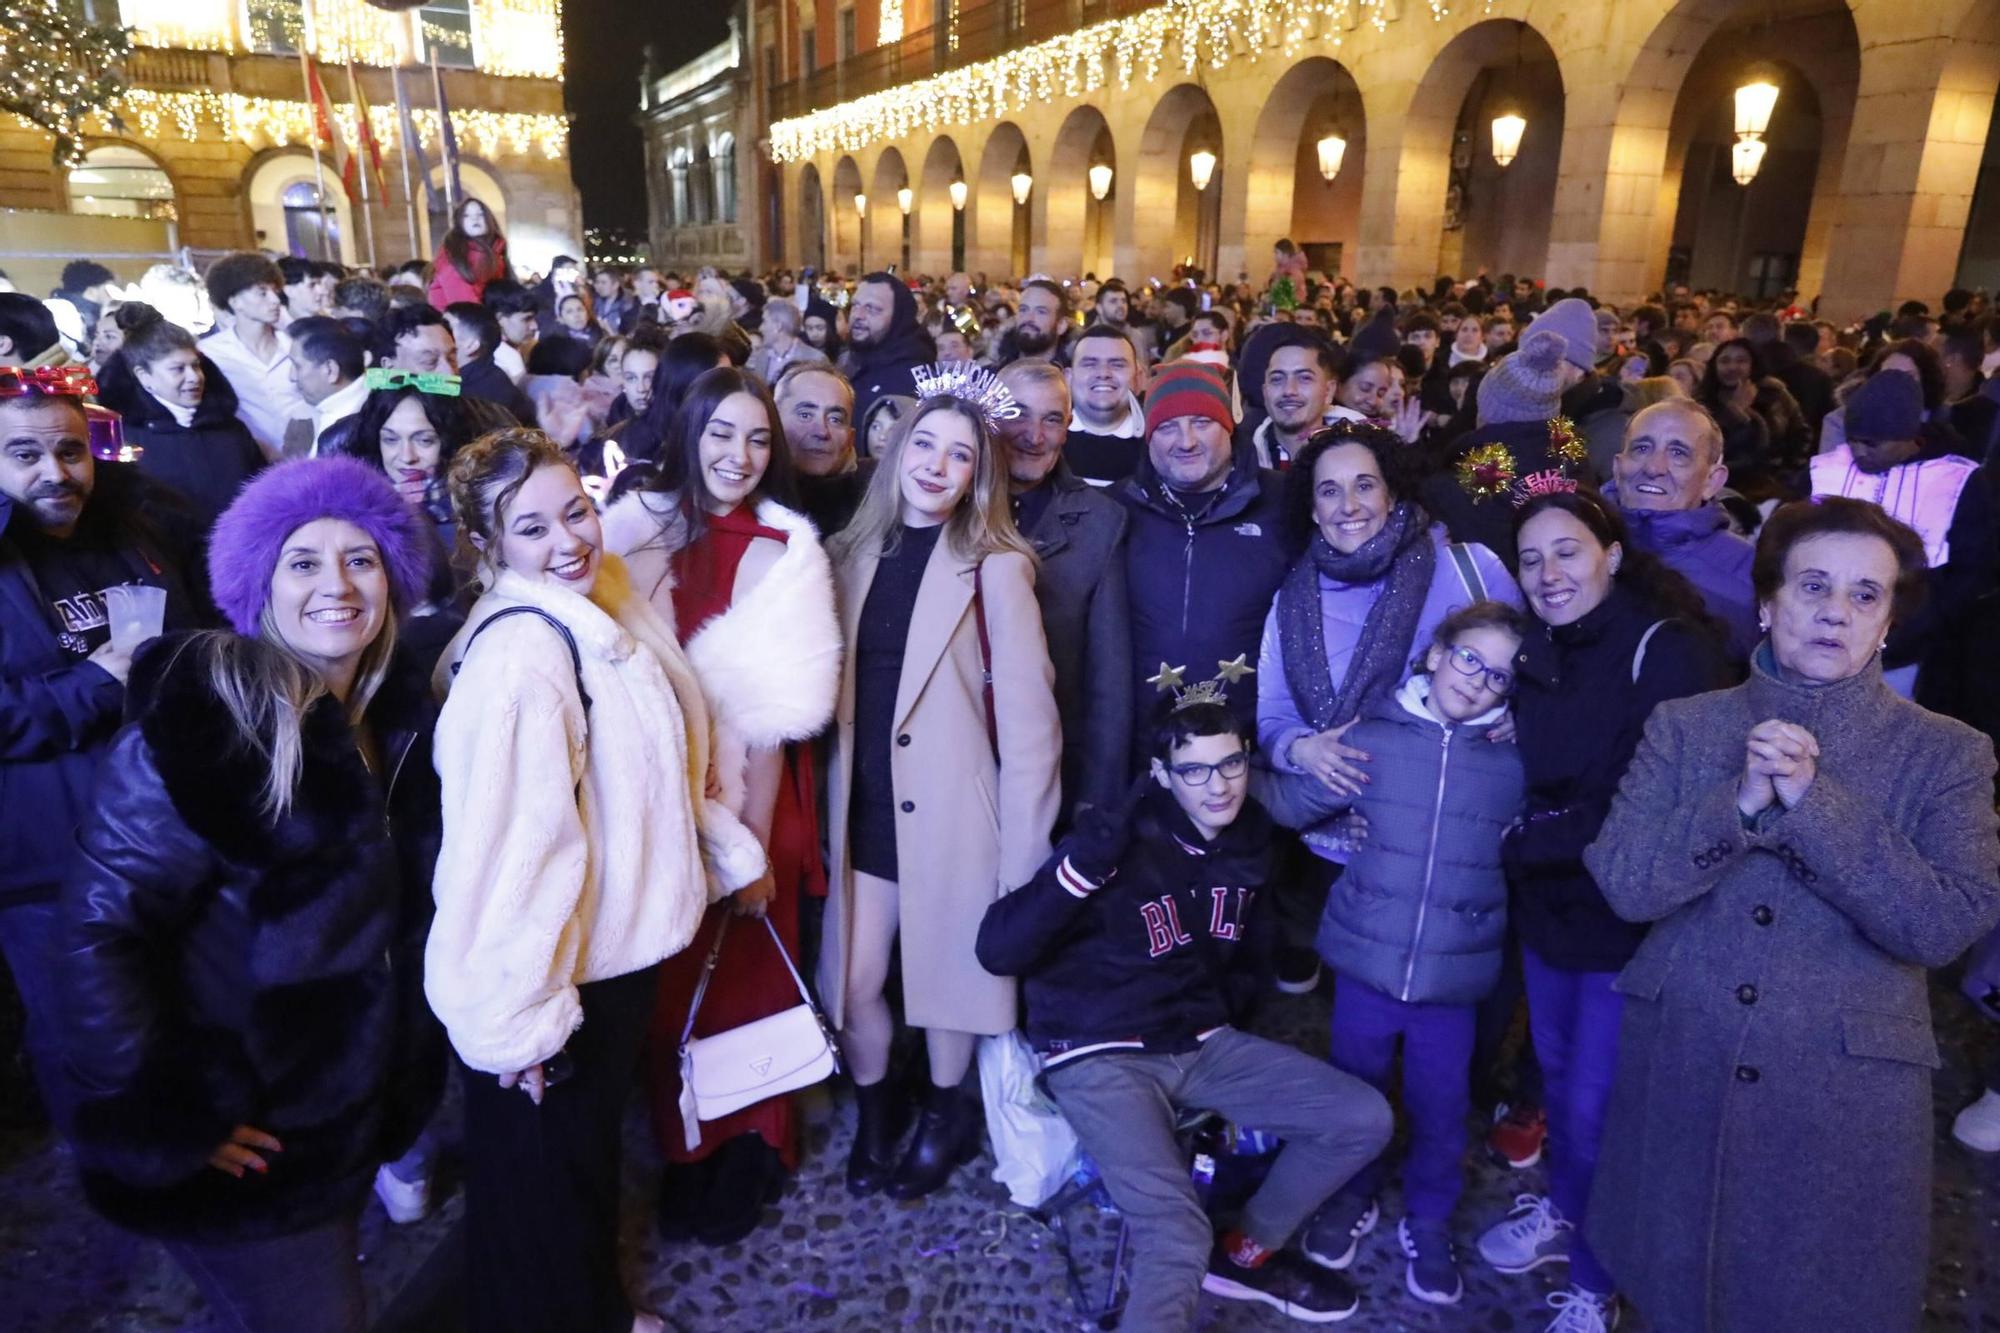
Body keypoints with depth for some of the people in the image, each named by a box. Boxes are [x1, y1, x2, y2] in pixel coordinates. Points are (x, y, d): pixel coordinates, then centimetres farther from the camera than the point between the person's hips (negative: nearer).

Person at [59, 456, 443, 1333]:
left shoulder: (395, 713, -1)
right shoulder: (204, 722, -22)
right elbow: (100, 930, -22)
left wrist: (411, 1054, 7)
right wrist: (167, 1118, -20)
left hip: (353, 1103, 6)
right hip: (245, 1137, -6)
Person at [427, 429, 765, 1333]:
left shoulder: (603, 619, 2)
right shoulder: (517, 656, -27)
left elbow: (659, 774, 13)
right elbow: (506, 845, -28)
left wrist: (729, 853, 16)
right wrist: (518, 1017, -24)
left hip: (618, 947, 9)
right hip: (557, 974, -8)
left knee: (592, 1148, 27)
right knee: (541, 1174, 15)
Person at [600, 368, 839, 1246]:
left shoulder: (772, 551, -10)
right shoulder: (644, 527, 2)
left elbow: (769, 718, -12)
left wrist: (755, 844, -13)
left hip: (739, 794, -4)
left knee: (740, 972, 9)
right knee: (668, 972, 15)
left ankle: (749, 1148, 34)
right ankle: (684, 1140, 38)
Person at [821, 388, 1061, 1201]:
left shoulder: (994, 568, -9)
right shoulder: (854, 554, 7)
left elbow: (1026, 717, -12)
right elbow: (835, 689, 9)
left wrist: (1023, 853, -13)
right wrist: (827, 806, 5)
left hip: (952, 814, -4)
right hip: (863, 811, 4)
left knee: (945, 977, 12)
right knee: (853, 984, 10)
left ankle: (946, 1118, 40)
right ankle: (874, 1112, 40)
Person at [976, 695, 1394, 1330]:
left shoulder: (1250, 836, 3)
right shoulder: (1122, 845, -18)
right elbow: (997, 950, -23)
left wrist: (1226, 1011, 9)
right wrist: (1085, 861, -33)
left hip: (1203, 1043, 7)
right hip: (1101, 1055, -7)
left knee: (1365, 1120, -1)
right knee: (1179, 1241, -28)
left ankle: (1246, 1254, 19)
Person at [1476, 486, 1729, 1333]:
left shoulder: (1669, 649, -17)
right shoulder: (1541, 653, 6)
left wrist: (1528, 842, -15)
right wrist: (1528, 845, -7)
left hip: (1627, 915, -6)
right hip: (1548, 902, 6)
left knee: (1598, 1105, 4)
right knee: (1558, 1072, 20)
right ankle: (1563, 1211, 44)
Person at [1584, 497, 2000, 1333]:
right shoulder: (1683, 727, -1)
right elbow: (1622, 884, -10)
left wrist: (1815, 802, -23)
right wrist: (1742, 802, -22)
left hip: (1844, 1089, -1)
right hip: (1679, 1072, 1)